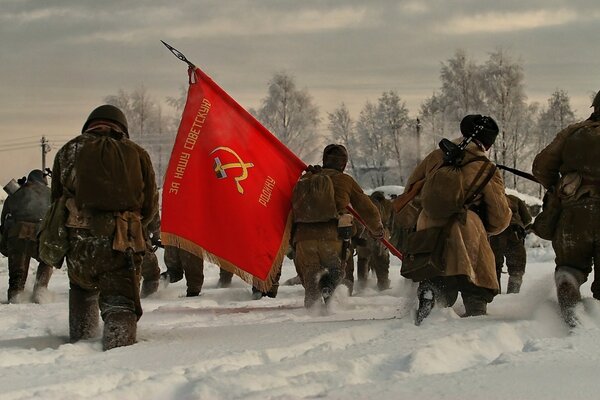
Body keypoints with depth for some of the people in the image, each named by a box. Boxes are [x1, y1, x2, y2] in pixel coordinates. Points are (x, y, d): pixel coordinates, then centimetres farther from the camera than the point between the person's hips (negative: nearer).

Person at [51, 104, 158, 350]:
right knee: (120, 302, -3)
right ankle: (119, 343, -28)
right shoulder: (137, 154, 14)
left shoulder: (69, 151, 16)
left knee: (82, 287, 30)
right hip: (122, 245, -2)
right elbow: (150, 206, 14)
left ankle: (80, 338, 31)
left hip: (79, 245, 2)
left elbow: (56, 201, 16)